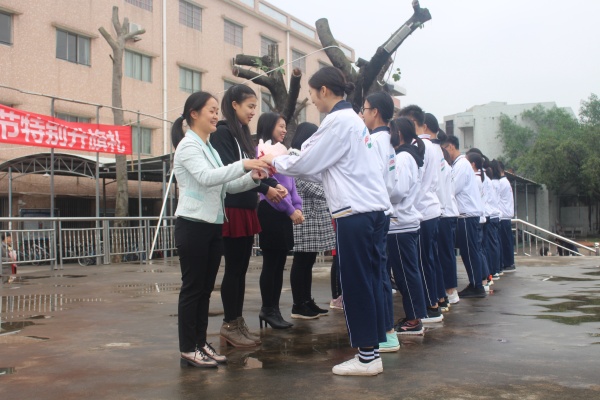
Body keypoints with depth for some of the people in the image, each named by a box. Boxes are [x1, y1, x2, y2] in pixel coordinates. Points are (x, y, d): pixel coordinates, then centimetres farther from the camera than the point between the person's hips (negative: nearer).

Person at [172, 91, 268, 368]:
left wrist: (252, 178, -5)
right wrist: (243, 165, -31)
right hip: (193, 225, -8)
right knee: (192, 288, -3)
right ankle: (188, 350, 5)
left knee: (205, 288, 11)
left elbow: (225, 185, 12)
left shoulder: (209, 147, 16)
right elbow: (206, 177, -25)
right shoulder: (188, 145, -9)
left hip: (213, 226, 8)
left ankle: (200, 343, 19)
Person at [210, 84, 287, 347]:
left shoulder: (243, 134, 16)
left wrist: (274, 185, -3)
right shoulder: (222, 133, -10)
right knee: (234, 268, -2)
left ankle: (237, 322, 18)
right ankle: (229, 325, 8)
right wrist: (265, 189, -15)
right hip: (232, 209, -8)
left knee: (241, 268, 11)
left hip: (247, 209, 8)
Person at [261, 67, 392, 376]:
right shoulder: (351, 119, 20)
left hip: (355, 213, -9)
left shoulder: (338, 121, -10)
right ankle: (371, 351, 17)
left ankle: (366, 357, 6)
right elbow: (324, 168, 20)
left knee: (356, 284, -2)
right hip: (372, 210, 9)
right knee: (369, 281, 10)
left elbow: (306, 163, -8)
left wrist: (275, 161, 9)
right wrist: (284, 165, 19)